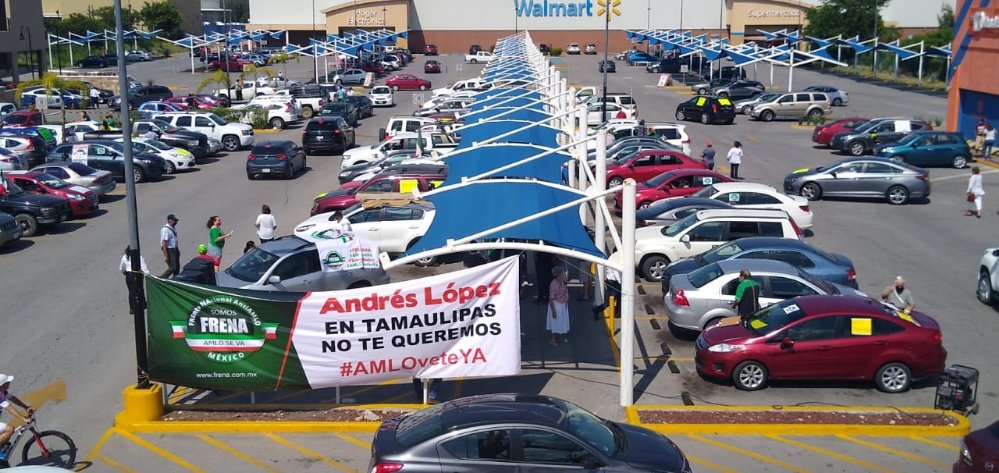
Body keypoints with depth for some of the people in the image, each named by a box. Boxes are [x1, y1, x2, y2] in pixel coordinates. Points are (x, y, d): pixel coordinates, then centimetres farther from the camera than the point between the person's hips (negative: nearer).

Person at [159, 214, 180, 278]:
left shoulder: (173, 228, 8)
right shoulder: (165, 230, -21)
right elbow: (164, 243, -24)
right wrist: (165, 255, -25)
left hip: (175, 249, 9)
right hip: (169, 251, -9)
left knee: (177, 267, 15)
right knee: (172, 268, -10)